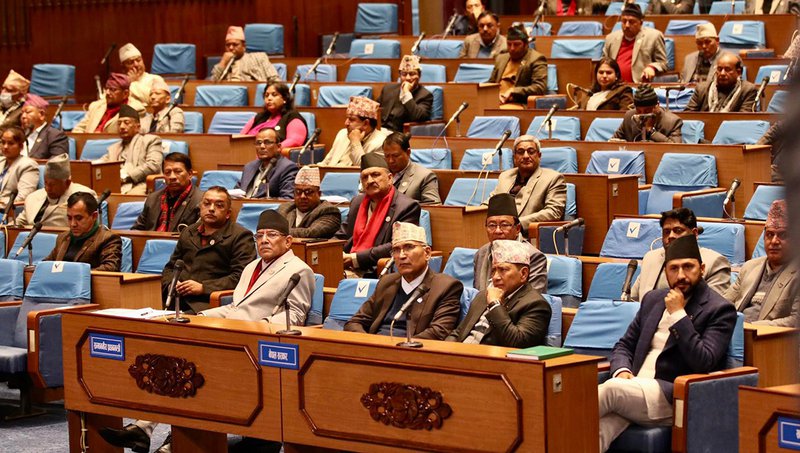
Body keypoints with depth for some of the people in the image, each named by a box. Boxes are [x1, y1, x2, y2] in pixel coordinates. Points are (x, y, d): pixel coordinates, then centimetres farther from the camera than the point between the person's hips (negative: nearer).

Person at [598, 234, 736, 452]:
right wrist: (622, 370, 1)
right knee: (600, 427, -31)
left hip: (673, 399, -5)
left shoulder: (719, 310, 0)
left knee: (612, 389, -33)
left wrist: (678, 314, -11)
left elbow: (703, 363, -11)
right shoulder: (653, 299, 21)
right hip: (634, 388, 5)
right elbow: (623, 346, 24)